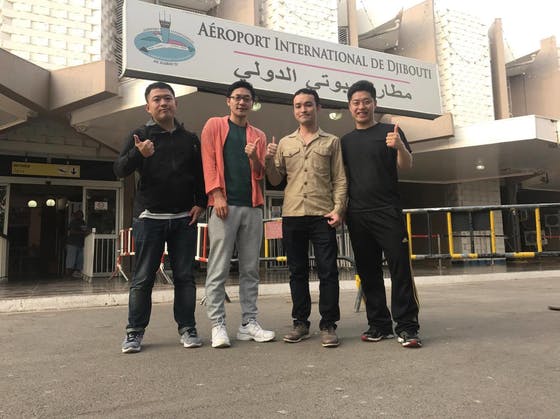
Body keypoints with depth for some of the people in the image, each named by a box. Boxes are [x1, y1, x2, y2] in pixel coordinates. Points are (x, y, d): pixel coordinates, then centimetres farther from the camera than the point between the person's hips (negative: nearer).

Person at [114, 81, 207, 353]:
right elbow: (119, 170, -6)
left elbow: (201, 175, 15)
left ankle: (187, 328, 13)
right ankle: (135, 331, 12)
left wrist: (200, 203, 1)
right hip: (149, 218, -2)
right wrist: (138, 154, -26)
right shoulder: (140, 136, 4)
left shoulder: (190, 139, 12)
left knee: (184, 275, 5)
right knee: (143, 277, 2)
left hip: (184, 219, 2)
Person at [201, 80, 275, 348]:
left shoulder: (259, 136, 19)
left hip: (253, 206, 4)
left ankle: (249, 323, 12)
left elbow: (261, 175, 15)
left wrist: (254, 158, -7)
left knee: (250, 269, 5)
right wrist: (217, 195, -13)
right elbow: (208, 161, -1)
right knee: (218, 269, -5)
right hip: (224, 205, -4)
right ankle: (217, 325, 2)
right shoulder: (214, 125, 10)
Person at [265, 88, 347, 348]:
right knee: (297, 271, 9)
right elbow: (275, 180, 14)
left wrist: (338, 209, -9)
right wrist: (269, 160, -4)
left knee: (328, 271, -2)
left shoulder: (331, 142, 9)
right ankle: (300, 323, 19)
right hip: (292, 216, 3)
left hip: (322, 215, -2)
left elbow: (340, 180, 4)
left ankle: (328, 325, 8)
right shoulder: (284, 143, 15)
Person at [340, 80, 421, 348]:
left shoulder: (389, 132, 6)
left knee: (400, 266, -7)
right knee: (368, 271, 6)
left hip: (387, 212, -4)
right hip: (357, 215, 4)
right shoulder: (345, 141, 16)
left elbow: (406, 166, -4)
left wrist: (400, 147, -25)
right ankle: (379, 324, 15)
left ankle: (406, 326, 0)